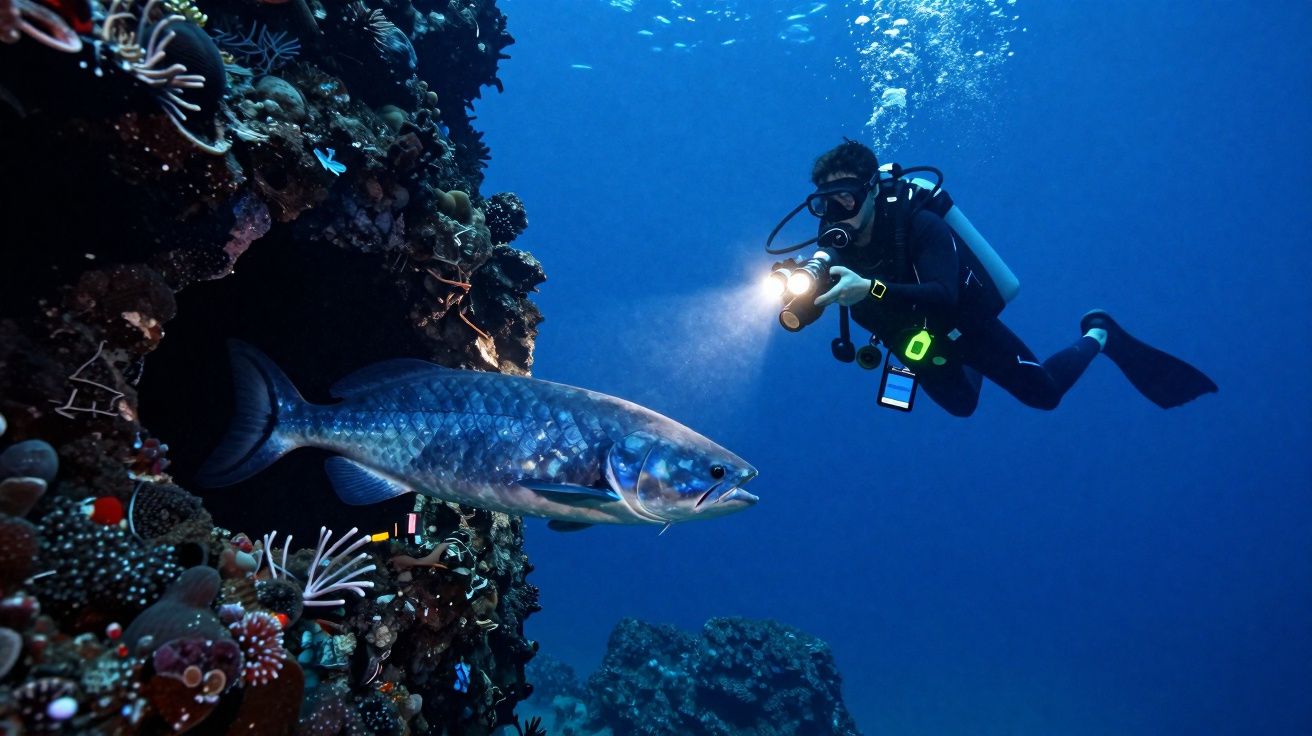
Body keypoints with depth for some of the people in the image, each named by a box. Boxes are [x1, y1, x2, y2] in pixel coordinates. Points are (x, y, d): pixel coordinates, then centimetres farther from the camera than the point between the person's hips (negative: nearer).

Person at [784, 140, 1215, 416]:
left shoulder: (918, 226, -34)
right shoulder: (835, 251, -19)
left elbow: (944, 296, -48)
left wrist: (871, 289, -62)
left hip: (965, 326, -5)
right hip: (917, 345, 5)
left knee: (1044, 393, 12)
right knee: (961, 406, 30)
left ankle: (1098, 336, 37)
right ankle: (968, 367, 58)